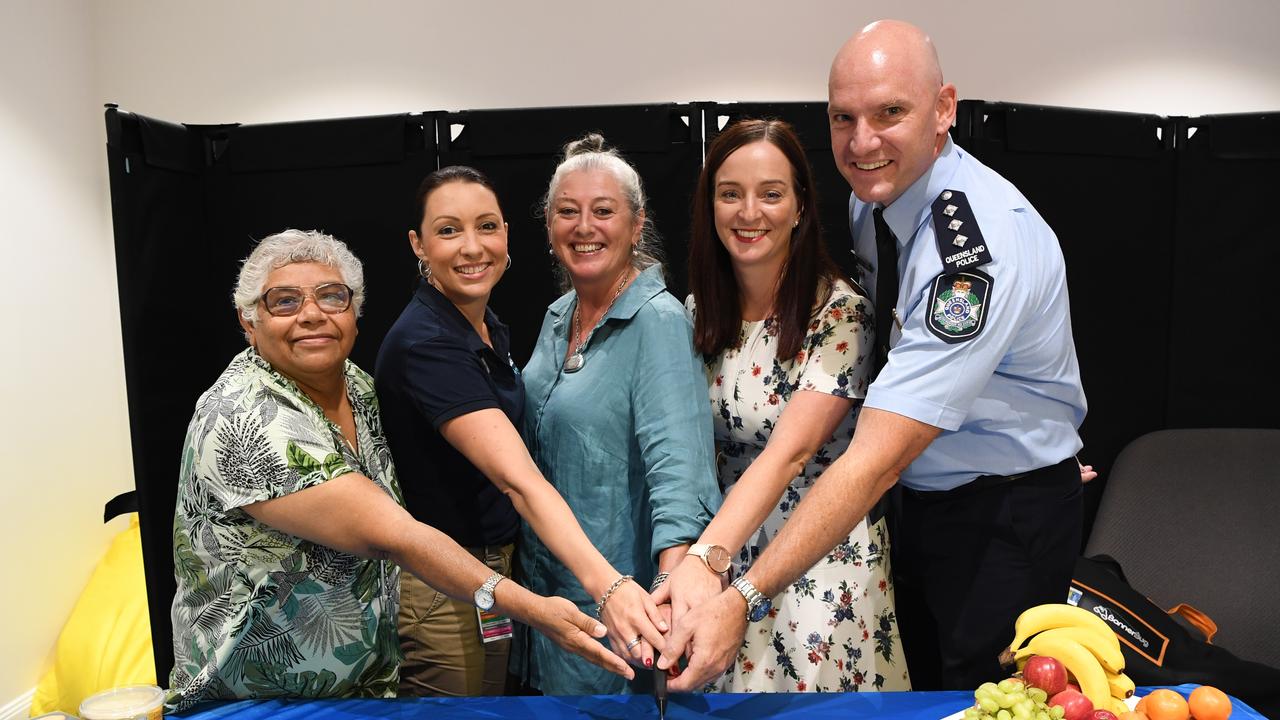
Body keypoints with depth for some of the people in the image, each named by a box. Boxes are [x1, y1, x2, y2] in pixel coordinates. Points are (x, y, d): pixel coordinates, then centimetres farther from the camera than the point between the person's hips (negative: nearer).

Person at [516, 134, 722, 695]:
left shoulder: (658, 322, -20)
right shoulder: (558, 317, 4)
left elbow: (677, 460, -32)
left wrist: (675, 584, -43)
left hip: (614, 589, -7)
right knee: (554, 696, 22)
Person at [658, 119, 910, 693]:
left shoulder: (839, 314, -17)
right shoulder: (700, 312, 0)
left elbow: (789, 452, -27)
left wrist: (705, 557, -39)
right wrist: (696, 558, -7)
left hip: (824, 559, -5)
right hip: (730, 543, 5)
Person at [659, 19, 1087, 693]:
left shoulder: (984, 240, -31)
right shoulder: (870, 195, -4)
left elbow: (878, 457, -36)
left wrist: (742, 600, -39)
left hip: (1005, 518, -7)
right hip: (916, 499, 7)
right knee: (912, 687, 19)